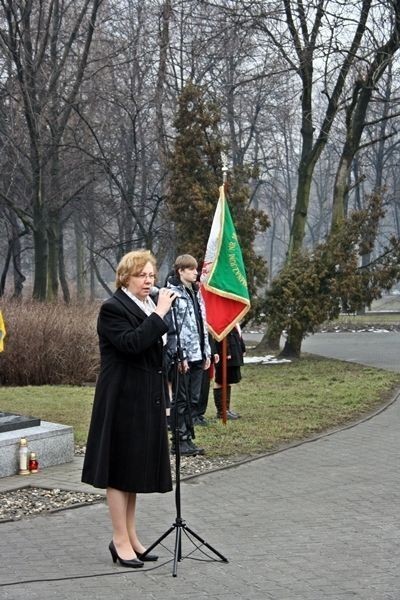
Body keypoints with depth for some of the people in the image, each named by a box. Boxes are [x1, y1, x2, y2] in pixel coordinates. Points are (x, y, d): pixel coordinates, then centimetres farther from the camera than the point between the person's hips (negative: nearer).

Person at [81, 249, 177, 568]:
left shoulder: (148, 307, 12)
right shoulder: (113, 308, -13)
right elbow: (131, 343, -28)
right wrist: (159, 315, -25)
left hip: (146, 401, 8)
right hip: (123, 401, -8)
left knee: (136, 470, 13)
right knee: (120, 470, 0)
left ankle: (131, 536, 21)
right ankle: (121, 541, 7)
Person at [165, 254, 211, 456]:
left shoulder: (196, 293, 16)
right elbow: (170, 328, -15)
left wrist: (206, 352, 15)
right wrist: (179, 356, -19)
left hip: (197, 356, 8)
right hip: (182, 358, -8)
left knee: (194, 400, 11)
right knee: (181, 400, -1)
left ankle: (188, 438, 17)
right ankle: (179, 441, 6)